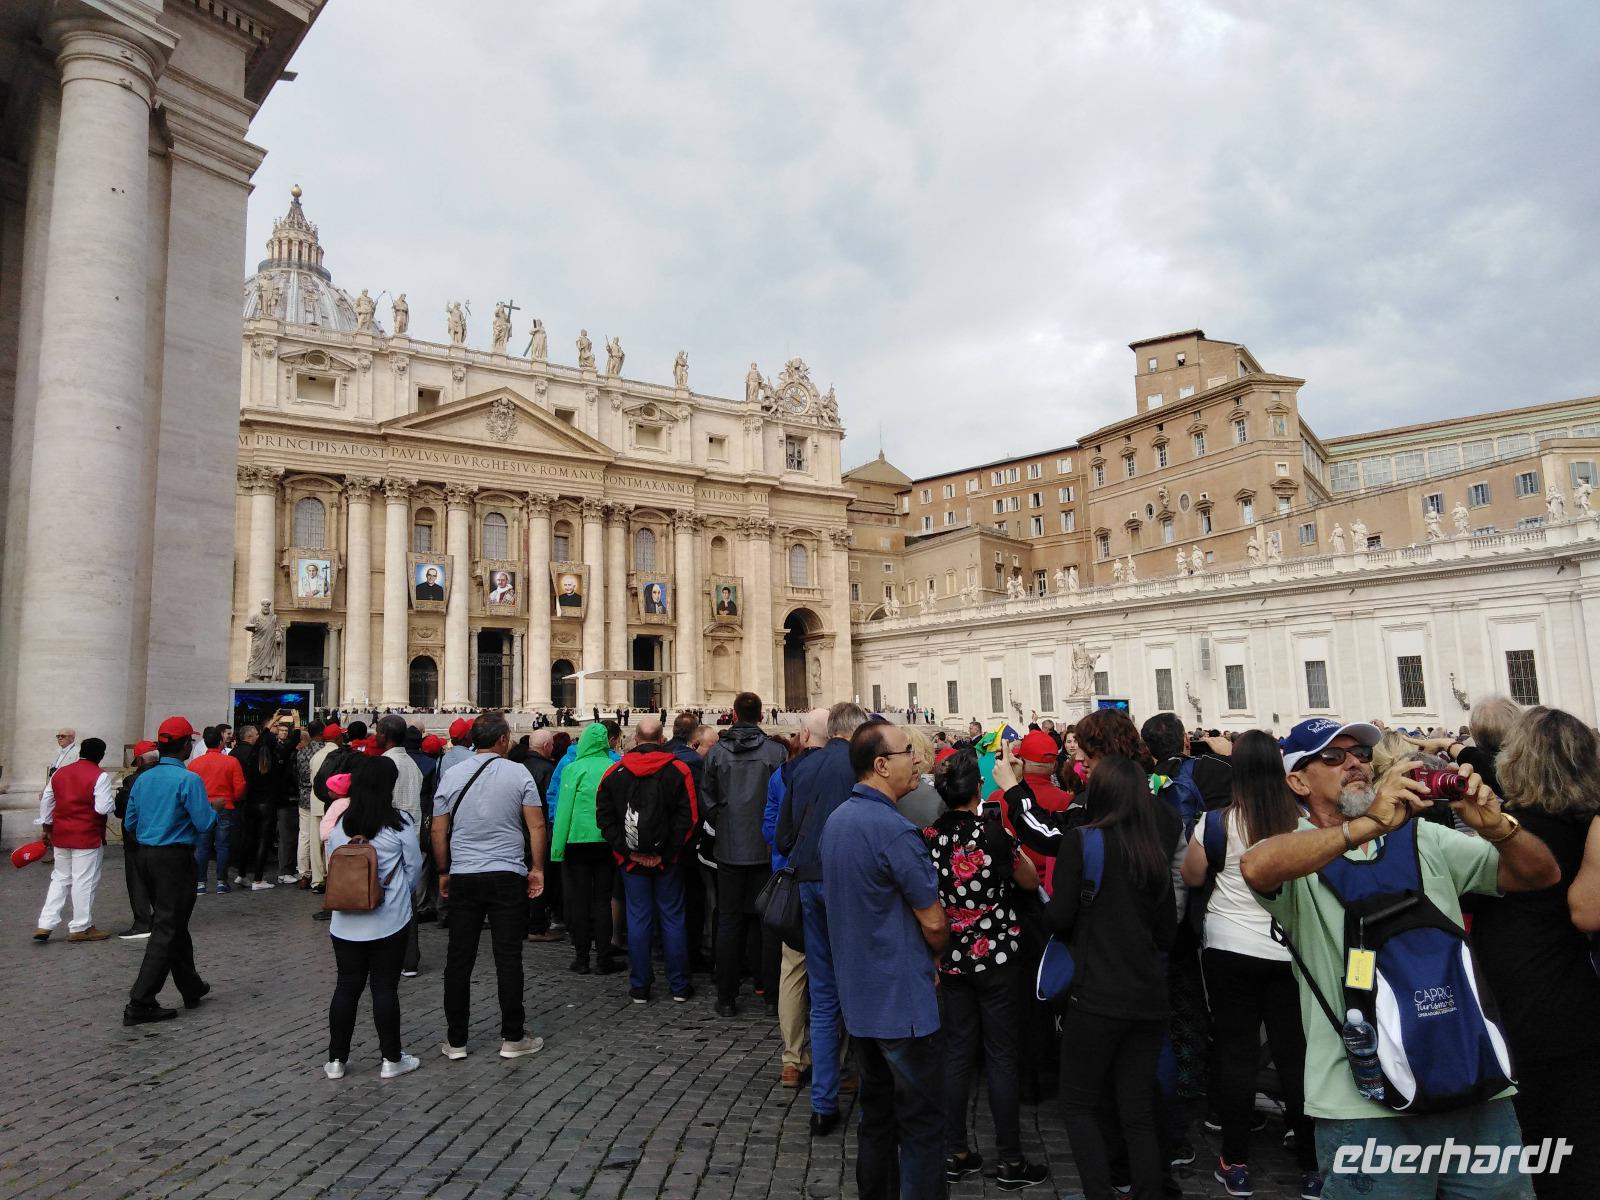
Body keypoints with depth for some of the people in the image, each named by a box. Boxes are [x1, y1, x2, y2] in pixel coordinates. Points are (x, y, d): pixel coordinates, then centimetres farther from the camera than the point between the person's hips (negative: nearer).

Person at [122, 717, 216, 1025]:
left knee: (174, 923, 18)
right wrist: (214, 808, 3)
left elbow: (130, 822, 12)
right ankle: (140, 1004, -3)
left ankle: (191, 987, 31)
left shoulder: (143, 779, 7)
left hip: (146, 855, 8)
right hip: (175, 858, -8)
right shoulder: (188, 780, -16)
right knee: (167, 929, -2)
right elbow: (204, 824, -17)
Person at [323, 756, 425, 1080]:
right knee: (385, 989, 4)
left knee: (346, 987, 13)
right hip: (390, 920, -3)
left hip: (346, 922, 4)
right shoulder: (399, 822, -11)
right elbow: (414, 866, -3)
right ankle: (391, 1059, 14)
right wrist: (402, 895, 16)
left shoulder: (340, 823, 0)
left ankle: (336, 1059, 20)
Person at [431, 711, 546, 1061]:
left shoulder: (452, 776, 3)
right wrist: (537, 868, 5)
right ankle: (512, 1038, 11)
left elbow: (438, 831, 6)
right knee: (508, 958, 4)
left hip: (462, 878, 3)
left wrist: (443, 872, 17)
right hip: (508, 876, -2)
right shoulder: (518, 774, -4)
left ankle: (455, 1040, 17)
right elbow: (536, 826, -5)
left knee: (458, 960, 10)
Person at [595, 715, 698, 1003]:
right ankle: (679, 986, 14)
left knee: (638, 920, 9)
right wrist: (666, 853, -8)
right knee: (673, 919, 8)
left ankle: (639, 987, 14)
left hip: (632, 861, 2)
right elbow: (688, 818, -11)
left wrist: (627, 851, -3)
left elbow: (604, 817, 0)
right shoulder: (678, 770, -5)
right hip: (668, 861, -1)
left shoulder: (614, 772, 2)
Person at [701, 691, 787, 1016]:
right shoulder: (776, 752, -7)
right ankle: (768, 986, 18)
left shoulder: (716, 752, -3)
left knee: (728, 920, 7)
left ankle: (726, 998, 11)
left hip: (729, 850, 1)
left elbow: (708, 801, 0)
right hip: (766, 849, -1)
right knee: (764, 918, 12)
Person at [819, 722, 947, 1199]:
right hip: (902, 999, -8)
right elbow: (934, 924, -16)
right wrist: (938, 953, 5)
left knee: (877, 1110, 20)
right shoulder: (894, 829, -23)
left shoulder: (837, 819, 5)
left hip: (858, 994, 9)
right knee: (921, 1122, 3)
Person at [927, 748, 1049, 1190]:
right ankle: (1011, 1162, 16)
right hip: (995, 956, -4)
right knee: (1001, 1058, 6)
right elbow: (1031, 881, 0)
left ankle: (956, 1154, 22)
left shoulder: (928, 835, -5)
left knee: (957, 1054, 13)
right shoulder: (992, 832, -16)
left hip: (951, 958, 4)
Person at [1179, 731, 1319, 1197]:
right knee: (1295, 1055, 10)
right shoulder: (1301, 819, -7)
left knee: (1236, 1054, 7)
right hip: (1289, 948, 2)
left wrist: (1197, 838, 11)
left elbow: (1192, 876, -1)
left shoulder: (1219, 820, -11)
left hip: (1229, 948, -1)